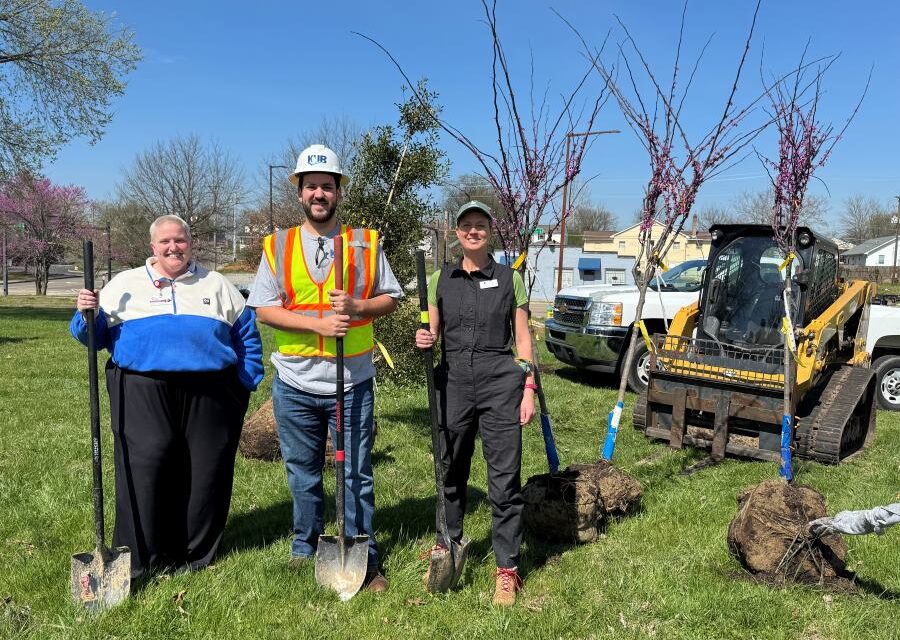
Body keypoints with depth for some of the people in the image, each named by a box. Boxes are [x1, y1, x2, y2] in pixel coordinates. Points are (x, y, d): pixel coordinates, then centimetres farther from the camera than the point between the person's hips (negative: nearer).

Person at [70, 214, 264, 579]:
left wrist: (246, 382, 6)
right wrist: (86, 314, -10)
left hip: (208, 395, 1)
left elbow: (248, 334, 16)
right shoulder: (125, 284, 14)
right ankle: (137, 561, 6)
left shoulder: (216, 285, 16)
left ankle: (195, 556, 18)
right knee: (144, 473, -6)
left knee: (206, 475, 4)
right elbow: (96, 335, 11)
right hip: (143, 394, -1)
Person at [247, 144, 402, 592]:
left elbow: (390, 298, 6)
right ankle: (305, 549, 35)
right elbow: (264, 309, -4)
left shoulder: (366, 242, 3)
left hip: (352, 382, -1)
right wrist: (318, 324, -17)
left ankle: (365, 560, 18)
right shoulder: (277, 245, 3)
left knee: (357, 474, 6)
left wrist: (357, 307, -14)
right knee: (302, 473, 16)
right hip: (295, 384, 1)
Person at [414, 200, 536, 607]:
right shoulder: (440, 280, 8)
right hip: (453, 382, 2)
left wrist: (529, 390, -3)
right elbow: (431, 333, 10)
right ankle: (446, 546, 34)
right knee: (451, 471, 13)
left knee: (504, 479, 0)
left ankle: (507, 569, 11)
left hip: (500, 383, -2)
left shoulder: (510, 279, 3)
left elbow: (522, 339, 4)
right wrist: (424, 341, -14)